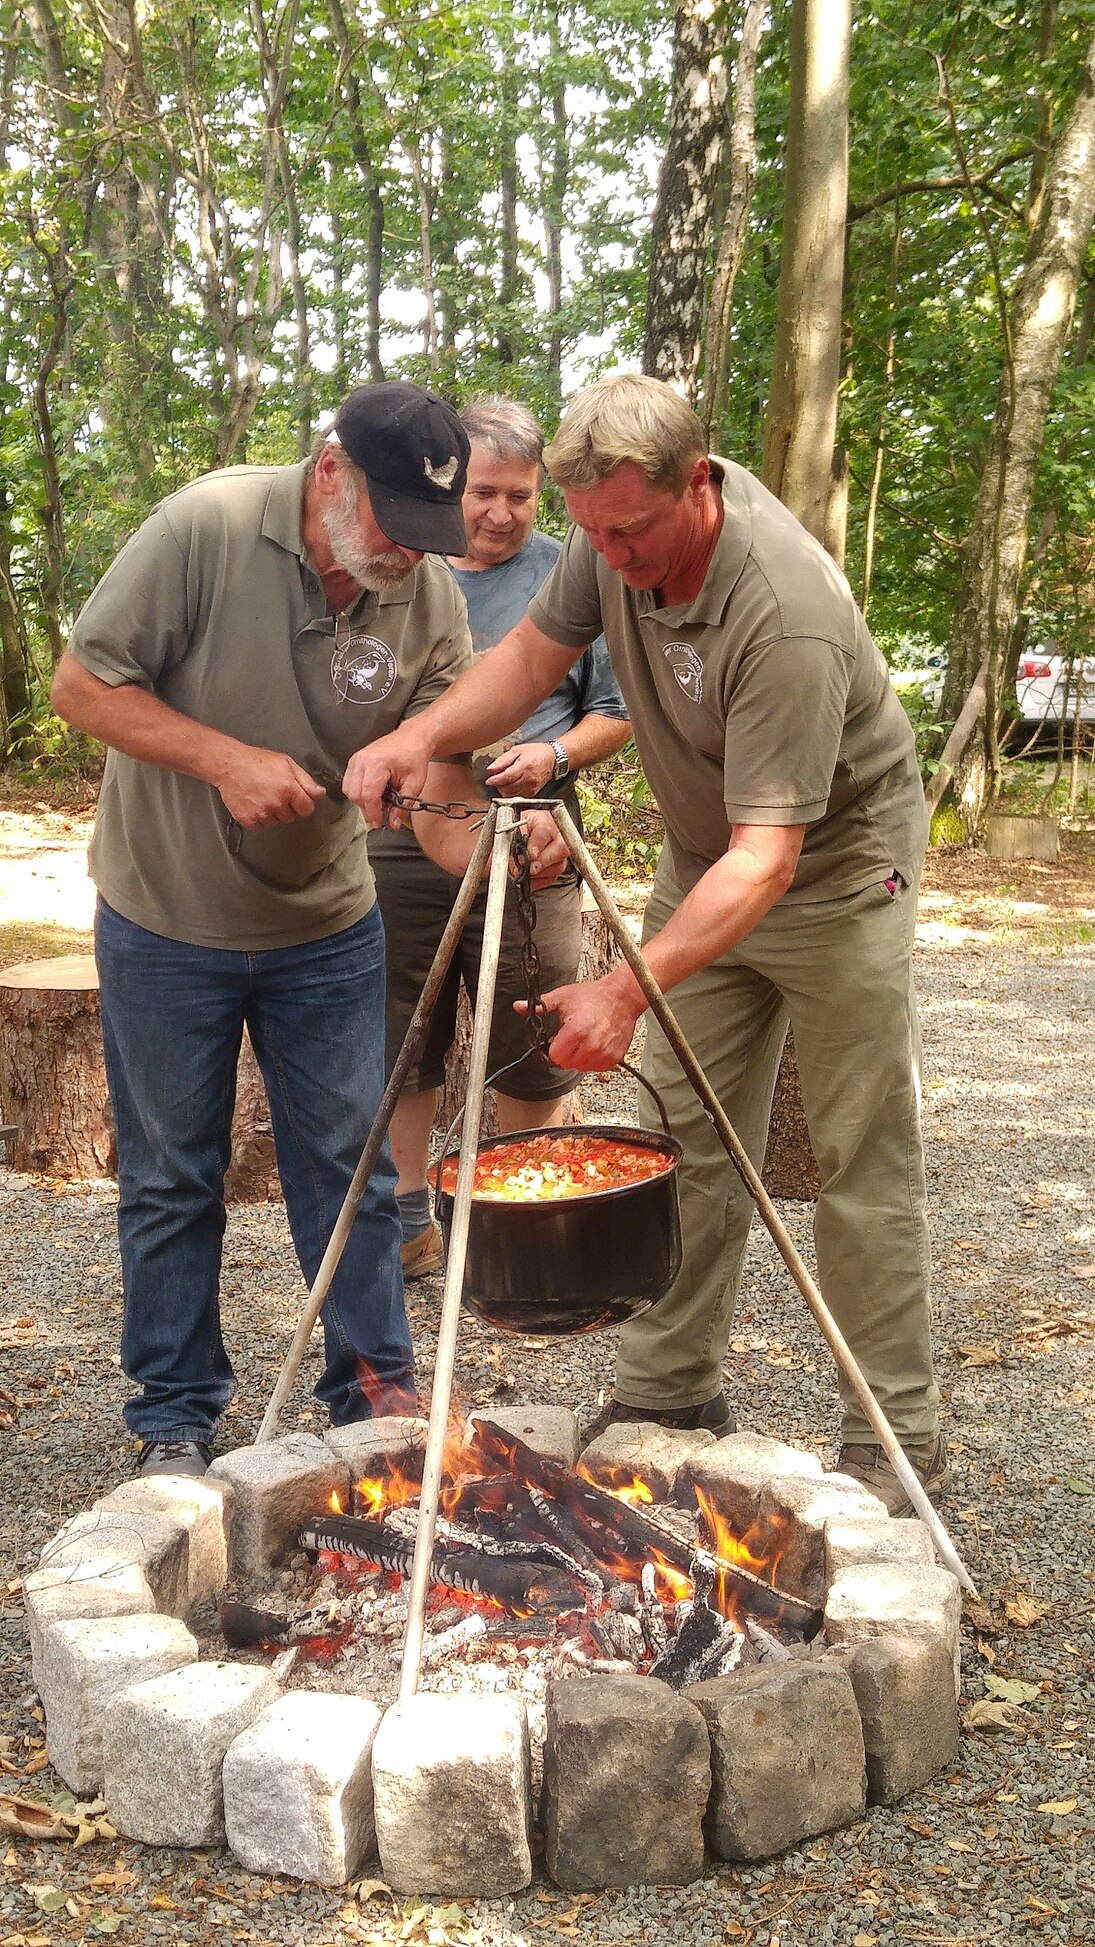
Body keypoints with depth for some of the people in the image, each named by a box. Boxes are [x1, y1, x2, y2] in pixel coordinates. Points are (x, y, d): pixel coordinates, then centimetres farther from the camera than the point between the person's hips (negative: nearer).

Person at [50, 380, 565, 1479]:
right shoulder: (205, 528, -21)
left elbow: (435, 797, -13)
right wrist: (226, 758, -27)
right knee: (171, 1180, 9)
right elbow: (84, 685, -15)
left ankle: (375, 1388, 27)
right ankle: (175, 1416, 26)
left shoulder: (431, 603, -11)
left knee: (349, 1168, 9)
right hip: (166, 924, -2)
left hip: (324, 930, 3)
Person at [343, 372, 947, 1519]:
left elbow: (769, 853, -36)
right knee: (684, 1140, 7)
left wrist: (630, 990, -44)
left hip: (834, 874, -7)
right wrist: (423, 733, -17)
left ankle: (896, 1442, 9)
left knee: (863, 1164, -3)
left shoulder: (787, 614, -34)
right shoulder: (617, 540, -11)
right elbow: (535, 656, 2)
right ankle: (670, 1391, 18)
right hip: (701, 862, 7)